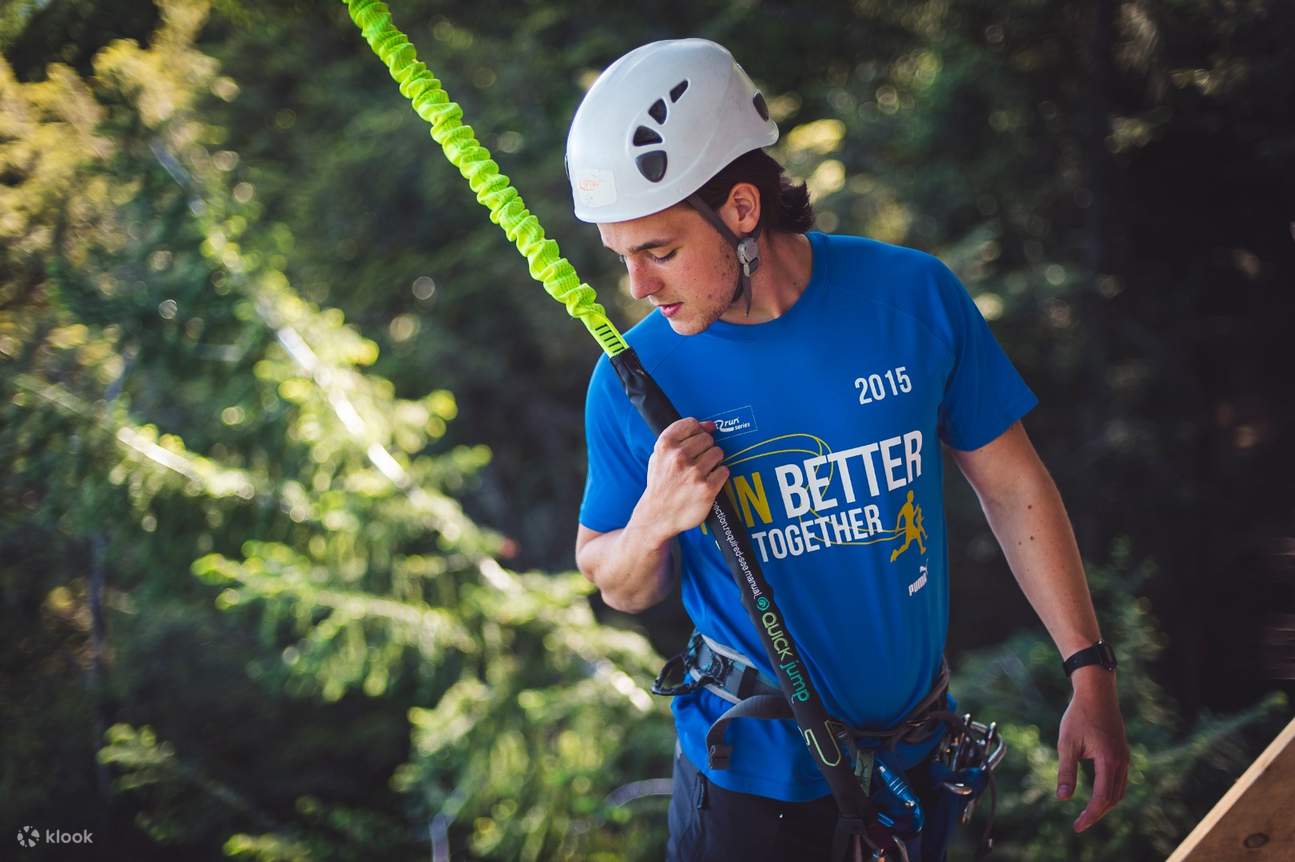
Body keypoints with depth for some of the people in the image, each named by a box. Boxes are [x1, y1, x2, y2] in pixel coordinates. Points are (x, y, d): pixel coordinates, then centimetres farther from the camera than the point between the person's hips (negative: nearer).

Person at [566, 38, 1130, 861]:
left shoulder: (914, 295, -13)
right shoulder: (636, 378, -15)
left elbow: (1010, 483, -2)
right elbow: (621, 588, -2)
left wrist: (1091, 672, -4)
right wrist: (652, 524, -24)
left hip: (912, 753, 1)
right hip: (750, 777, -1)